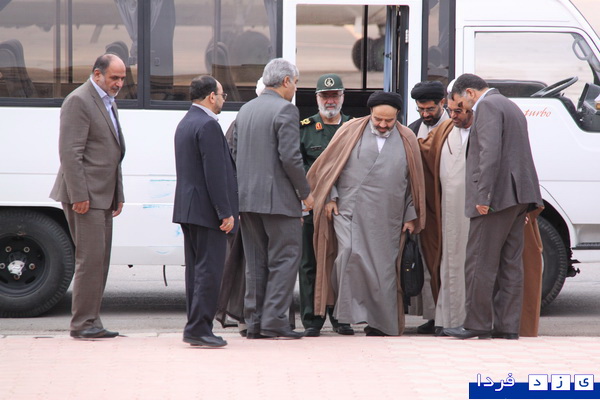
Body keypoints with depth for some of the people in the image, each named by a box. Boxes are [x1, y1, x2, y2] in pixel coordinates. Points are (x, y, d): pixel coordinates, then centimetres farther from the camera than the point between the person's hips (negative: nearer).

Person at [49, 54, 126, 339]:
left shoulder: (108, 102, 19)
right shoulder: (78, 101, -11)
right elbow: (70, 152, -18)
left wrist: (118, 195, 20)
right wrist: (79, 195, -22)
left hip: (102, 196, 10)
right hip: (86, 196, -10)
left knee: (100, 260, 9)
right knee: (91, 258, -10)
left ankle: (91, 323, 13)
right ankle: (82, 324, -6)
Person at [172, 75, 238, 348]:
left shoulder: (185, 123, 16)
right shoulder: (208, 125, -15)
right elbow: (215, 174, -20)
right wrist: (225, 212, -18)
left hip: (187, 209, 10)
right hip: (206, 210, -10)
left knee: (196, 269, 12)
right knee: (209, 270, -8)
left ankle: (196, 328, 15)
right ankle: (199, 328, -10)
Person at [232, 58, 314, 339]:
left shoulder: (245, 110, 13)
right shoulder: (285, 110, -10)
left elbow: (235, 153, 15)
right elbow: (290, 157, -16)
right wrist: (305, 192, -6)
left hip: (247, 197, 7)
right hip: (278, 198, -7)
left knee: (256, 263, 10)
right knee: (284, 259, -2)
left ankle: (254, 323, 10)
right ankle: (274, 321, -6)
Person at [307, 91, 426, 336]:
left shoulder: (407, 141, 9)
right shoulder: (350, 131, 5)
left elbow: (414, 182, 13)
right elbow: (328, 166, 8)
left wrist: (411, 216, 10)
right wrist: (330, 197, -1)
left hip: (386, 219, 2)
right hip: (350, 211, -2)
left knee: (383, 267, 2)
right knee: (350, 252, -23)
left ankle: (379, 322, 12)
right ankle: (349, 311, -14)